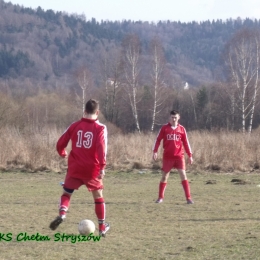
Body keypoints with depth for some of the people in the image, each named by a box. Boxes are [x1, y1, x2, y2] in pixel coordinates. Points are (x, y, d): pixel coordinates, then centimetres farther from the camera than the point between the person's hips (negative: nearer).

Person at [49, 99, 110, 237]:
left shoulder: (75, 126, 2)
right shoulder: (100, 128, -6)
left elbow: (60, 143, 5)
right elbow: (101, 148, -19)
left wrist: (62, 153, 26)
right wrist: (102, 167, -20)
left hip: (75, 168, 1)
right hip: (92, 169, -1)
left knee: (66, 193, 12)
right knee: (98, 196, 16)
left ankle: (62, 214, -18)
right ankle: (102, 227, 20)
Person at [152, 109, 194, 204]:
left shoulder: (181, 129, 4)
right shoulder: (164, 128, 1)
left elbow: (186, 143, 8)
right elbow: (158, 140, 1)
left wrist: (190, 155, 5)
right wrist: (155, 151, -10)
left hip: (179, 156, 0)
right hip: (167, 156, 0)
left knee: (183, 175, -10)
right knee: (164, 176, 5)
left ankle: (188, 198, -10)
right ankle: (160, 197, 18)